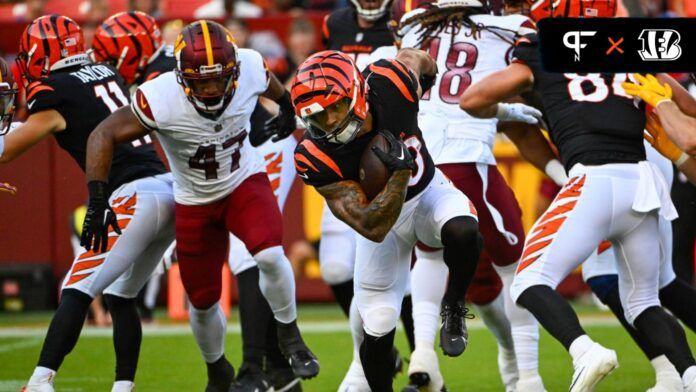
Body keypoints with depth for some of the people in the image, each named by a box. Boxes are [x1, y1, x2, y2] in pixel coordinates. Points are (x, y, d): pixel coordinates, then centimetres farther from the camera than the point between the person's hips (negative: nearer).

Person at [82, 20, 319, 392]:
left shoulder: (250, 69, -23)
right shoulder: (161, 99, -32)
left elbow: (272, 84, 3)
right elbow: (104, 135, -23)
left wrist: (287, 108, 25)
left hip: (245, 182, 0)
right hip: (195, 201, 0)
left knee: (269, 256, -28)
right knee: (202, 302, 8)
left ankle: (289, 336, -2)